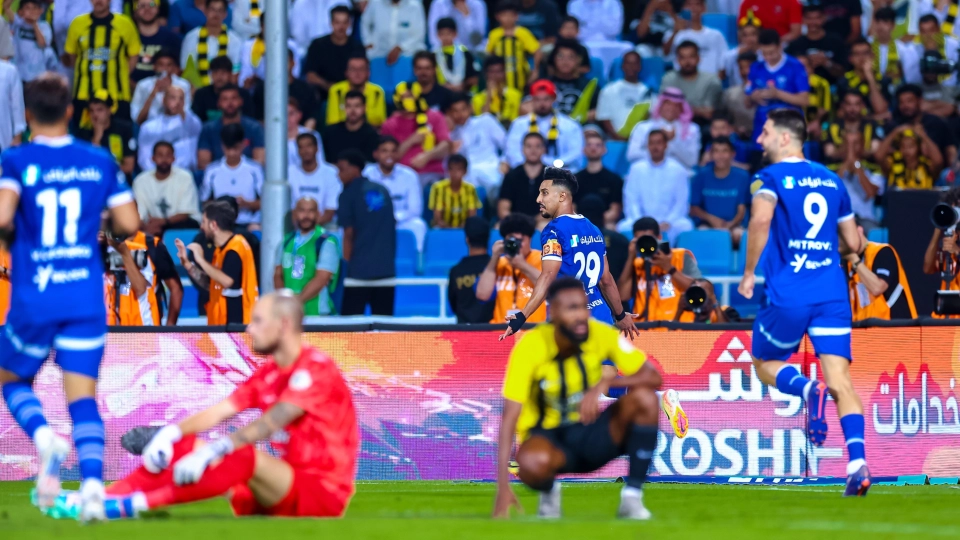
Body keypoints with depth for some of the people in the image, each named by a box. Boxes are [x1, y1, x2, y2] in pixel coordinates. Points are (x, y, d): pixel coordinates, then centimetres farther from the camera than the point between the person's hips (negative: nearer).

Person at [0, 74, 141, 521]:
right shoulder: (101, 161, 4)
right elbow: (128, 223, 3)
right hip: (86, 296, 2)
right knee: (82, 396, 2)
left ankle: (44, 437, -10)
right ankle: (92, 481, -16)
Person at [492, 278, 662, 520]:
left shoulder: (601, 334, -12)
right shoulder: (530, 347, -21)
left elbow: (653, 378, -14)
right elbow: (510, 417, -23)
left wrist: (606, 383, -33)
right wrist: (503, 486, -31)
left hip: (591, 434, 3)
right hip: (548, 438, -3)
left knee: (644, 398, -24)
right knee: (533, 462, -40)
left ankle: (631, 498, -13)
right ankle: (549, 491, 0)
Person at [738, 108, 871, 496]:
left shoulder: (770, 178, -1)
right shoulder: (832, 180, 15)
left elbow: (761, 218, -22)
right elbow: (853, 243, 19)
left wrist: (749, 272, -13)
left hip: (788, 294, -4)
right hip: (832, 293, 4)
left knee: (765, 364, 17)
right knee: (840, 378, -1)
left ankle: (807, 388, -17)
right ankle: (858, 462, -20)